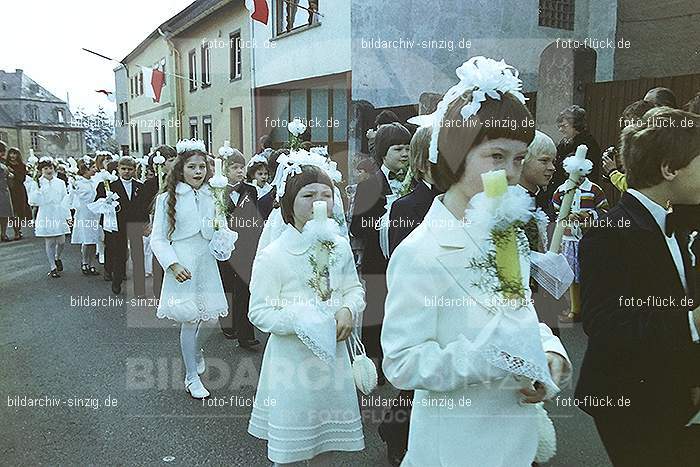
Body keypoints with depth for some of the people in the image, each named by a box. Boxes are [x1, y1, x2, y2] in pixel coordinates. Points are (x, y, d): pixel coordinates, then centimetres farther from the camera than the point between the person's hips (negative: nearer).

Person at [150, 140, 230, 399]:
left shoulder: (210, 196, 8)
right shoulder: (167, 199, -5)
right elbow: (158, 238, -5)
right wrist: (173, 265, -17)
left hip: (206, 261, 5)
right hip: (182, 265, -4)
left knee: (209, 318, 10)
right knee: (189, 320, 0)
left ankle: (196, 351, 43)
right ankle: (191, 377, 16)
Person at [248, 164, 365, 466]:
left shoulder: (340, 246, 0)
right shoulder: (272, 256, -15)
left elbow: (354, 290, 11)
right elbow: (259, 312, -12)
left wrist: (347, 311, -11)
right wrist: (302, 322, -25)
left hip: (332, 355, 4)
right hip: (291, 360, -4)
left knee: (326, 441, 20)